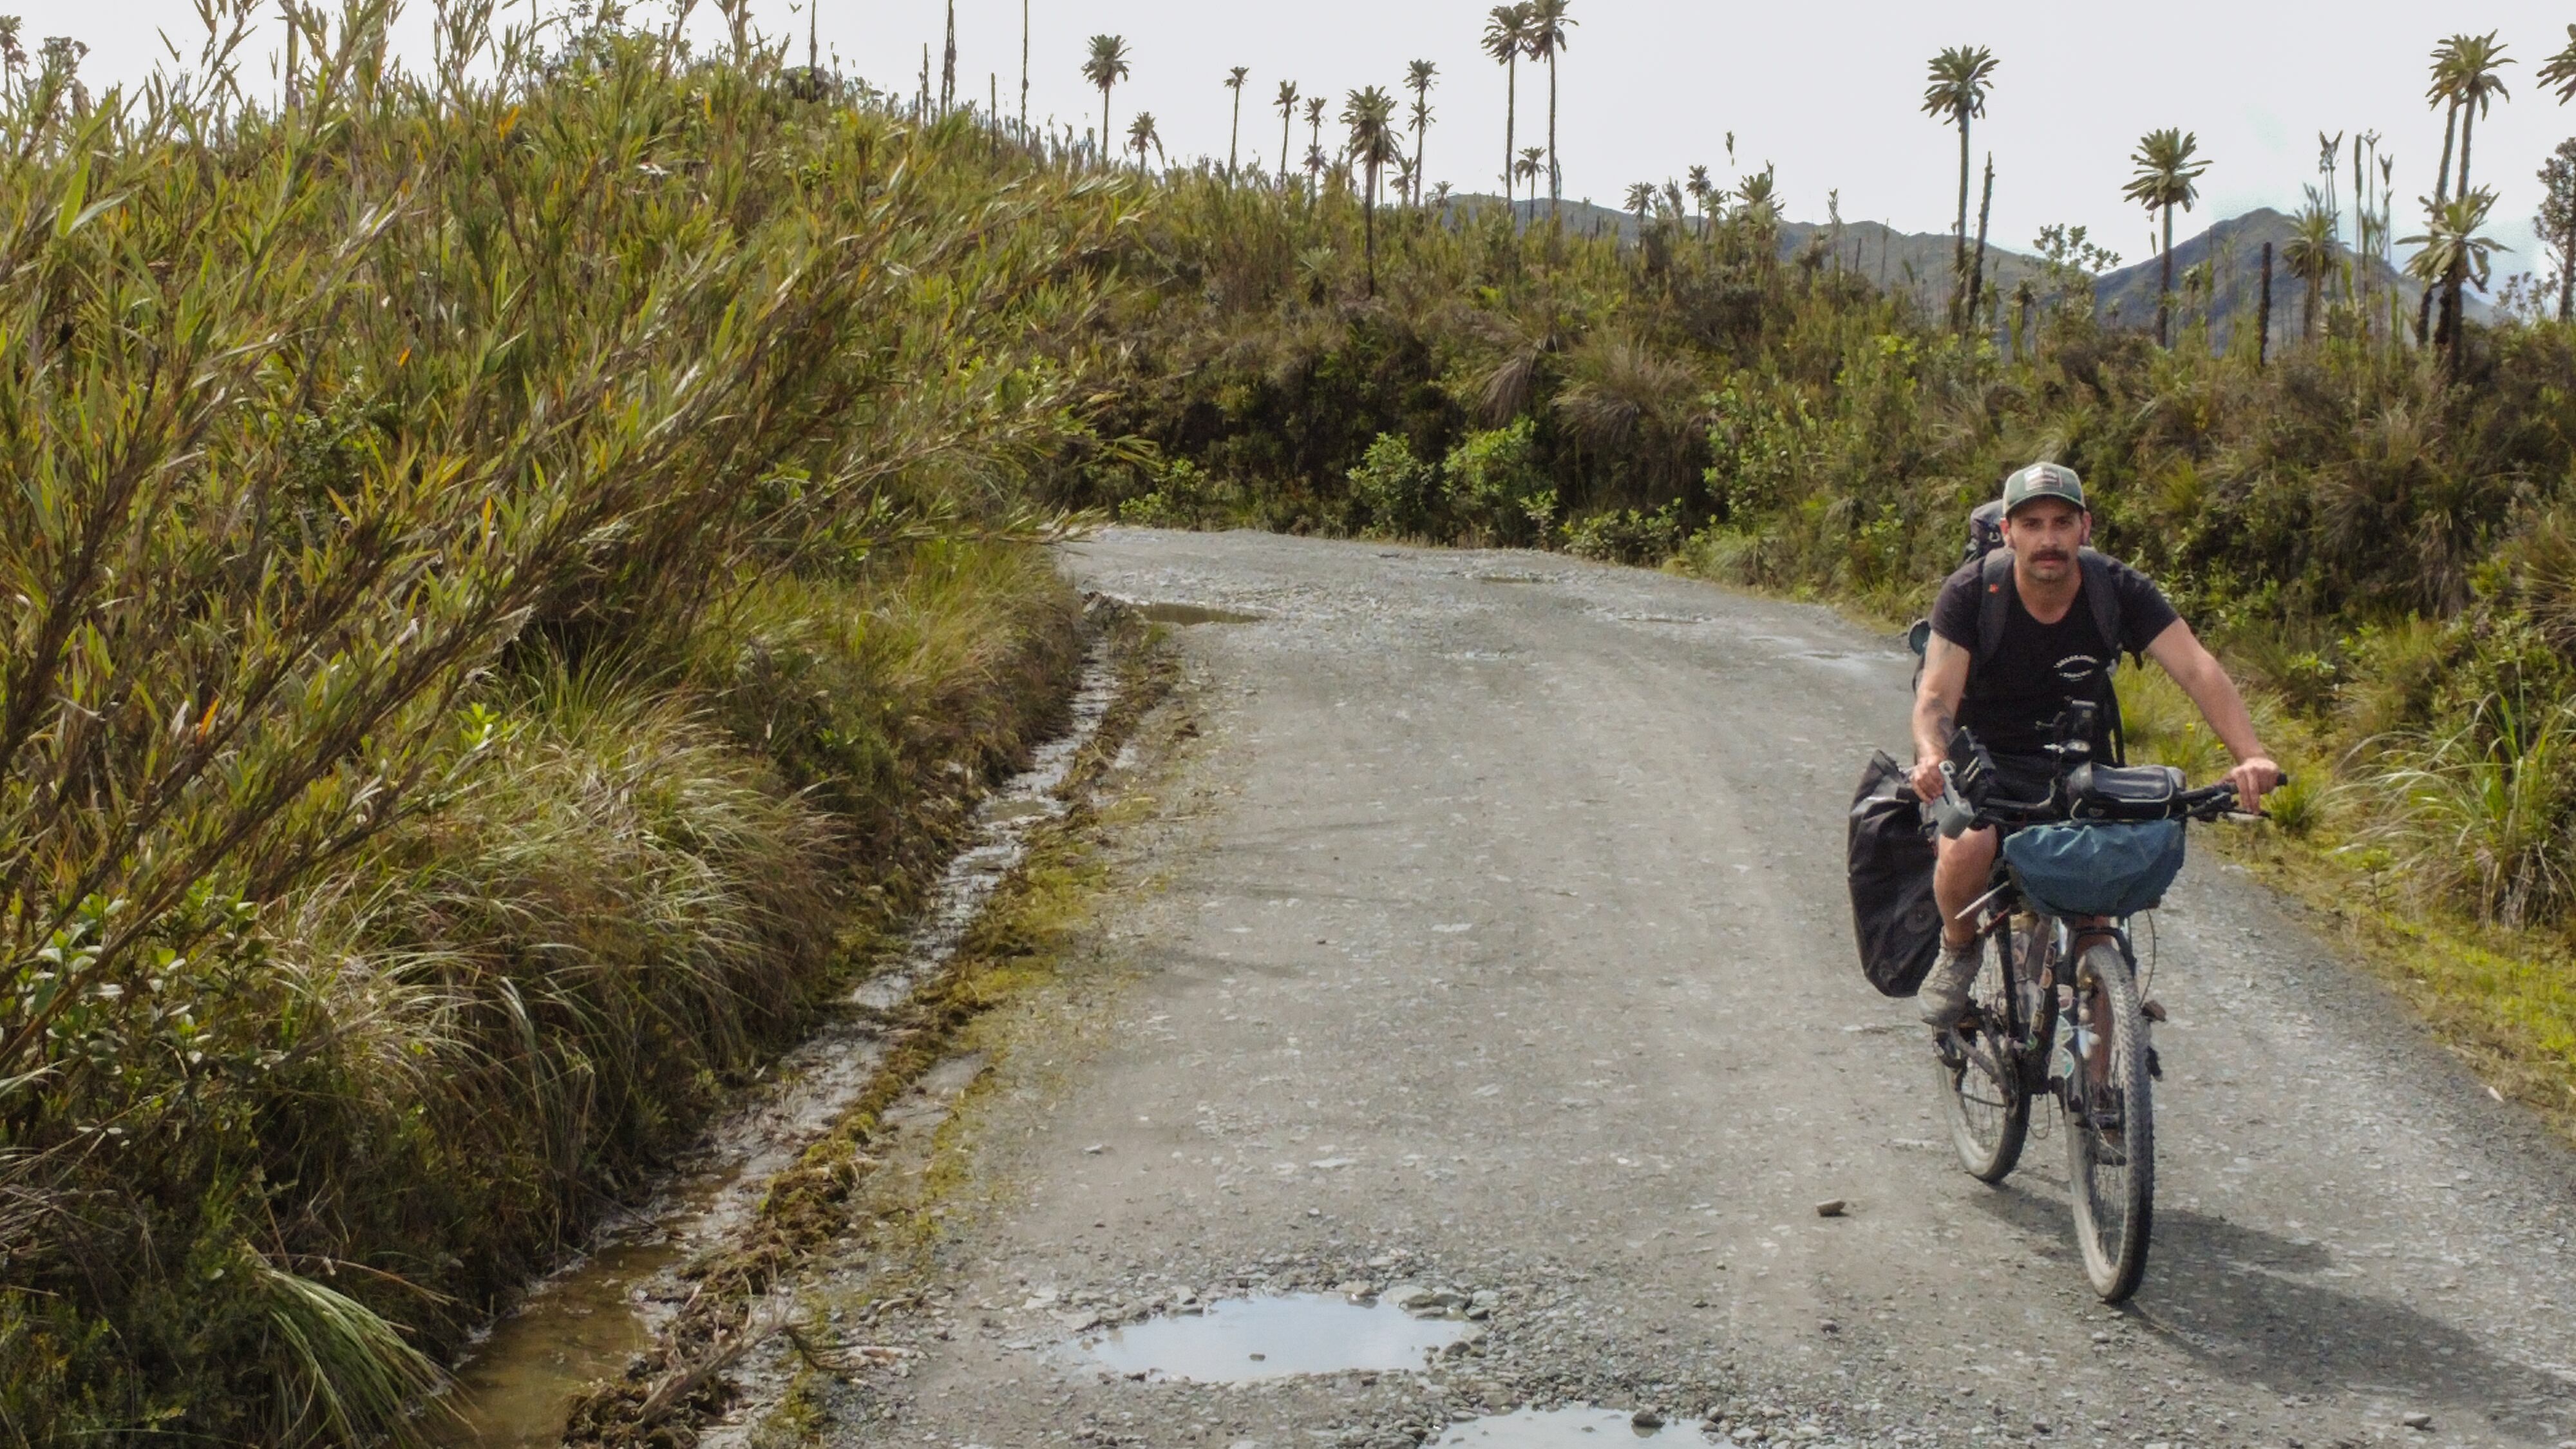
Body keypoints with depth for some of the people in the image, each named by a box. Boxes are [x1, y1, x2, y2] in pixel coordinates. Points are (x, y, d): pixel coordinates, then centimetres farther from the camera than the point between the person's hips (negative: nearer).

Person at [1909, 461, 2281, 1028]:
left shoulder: (2120, 590, -15)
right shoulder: (1971, 593, -18)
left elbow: (2197, 669, -25)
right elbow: (1937, 694, -27)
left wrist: (2252, 756, -42)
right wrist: (1931, 758, -51)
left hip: (2076, 765, 2)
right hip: (1983, 759, -2)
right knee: (1968, 850, -32)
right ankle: (1958, 950, 0)